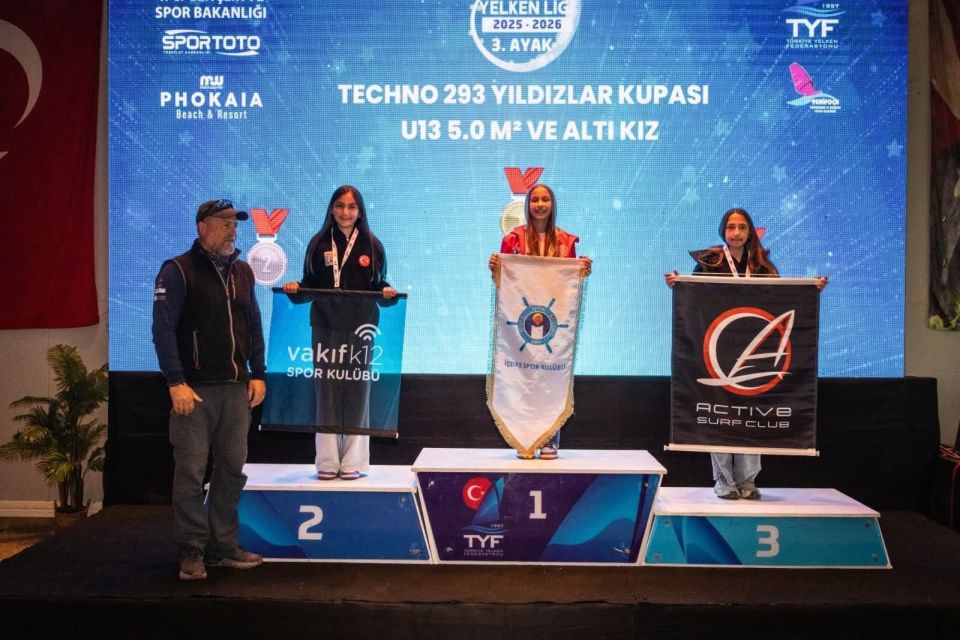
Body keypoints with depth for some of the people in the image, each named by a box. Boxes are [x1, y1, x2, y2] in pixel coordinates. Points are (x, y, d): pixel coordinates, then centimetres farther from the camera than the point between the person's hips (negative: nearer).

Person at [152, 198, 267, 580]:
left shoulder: (242, 271, 14)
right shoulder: (178, 271, -5)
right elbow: (163, 329, -10)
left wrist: (257, 374, 11)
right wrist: (176, 382, -16)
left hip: (237, 389, 6)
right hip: (195, 390, -6)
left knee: (232, 469, 8)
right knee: (191, 471, -3)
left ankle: (223, 547, 18)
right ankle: (192, 551, 7)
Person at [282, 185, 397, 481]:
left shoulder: (371, 245, 6)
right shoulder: (319, 243, 7)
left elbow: (379, 284, 8)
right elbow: (309, 285, 9)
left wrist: (388, 290, -13)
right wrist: (296, 288, -11)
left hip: (360, 327, 0)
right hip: (325, 326, 1)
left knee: (357, 389, 2)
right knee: (327, 390, 2)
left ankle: (353, 461, 10)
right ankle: (327, 460, 9)